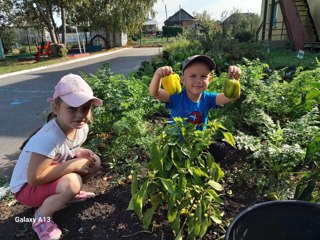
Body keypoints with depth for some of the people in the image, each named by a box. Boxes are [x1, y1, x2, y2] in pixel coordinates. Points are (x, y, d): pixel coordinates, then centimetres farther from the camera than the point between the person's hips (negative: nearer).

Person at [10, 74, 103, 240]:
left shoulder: (82, 128, -13)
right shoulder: (49, 138, -36)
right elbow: (34, 178, -35)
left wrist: (80, 153, -16)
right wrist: (74, 164, -30)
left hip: (51, 177, 7)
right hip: (27, 187, -7)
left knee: (94, 162, -5)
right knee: (71, 183, -33)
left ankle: (69, 193, 14)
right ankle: (41, 217, -5)